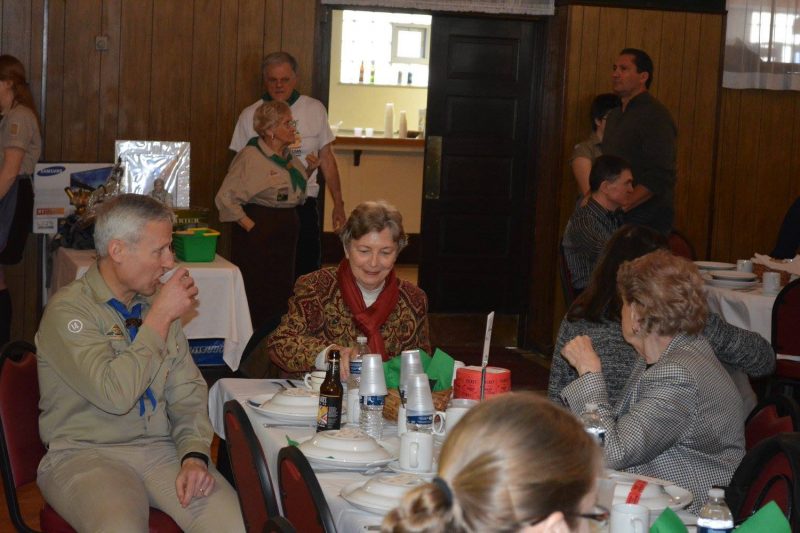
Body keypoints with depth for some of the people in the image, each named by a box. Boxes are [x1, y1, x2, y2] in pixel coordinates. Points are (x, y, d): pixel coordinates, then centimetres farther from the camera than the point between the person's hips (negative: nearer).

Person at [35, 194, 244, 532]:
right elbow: (116, 394, -22)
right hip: (84, 454, -4)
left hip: (161, 450, 5)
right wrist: (160, 317, -16)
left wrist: (195, 455, -5)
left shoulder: (157, 301, 12)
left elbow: (188, 391, 13)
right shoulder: (67, 310, -9)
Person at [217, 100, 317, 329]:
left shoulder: (290, 157, 12)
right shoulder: (251, 156, -12)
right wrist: (250, 226, -16)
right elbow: (225, 197, -15)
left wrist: (308, 171, 8)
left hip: (287, 230, 8)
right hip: (260, 229, -8)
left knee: (281, 292, 12)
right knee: (256, 293, -5)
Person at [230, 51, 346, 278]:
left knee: (306, 275, 2)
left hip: (303, 206, 1)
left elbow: (326, 158, 10)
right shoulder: (250, 115, 2)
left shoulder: (315, 110, 5)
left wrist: (338, 204, 7)